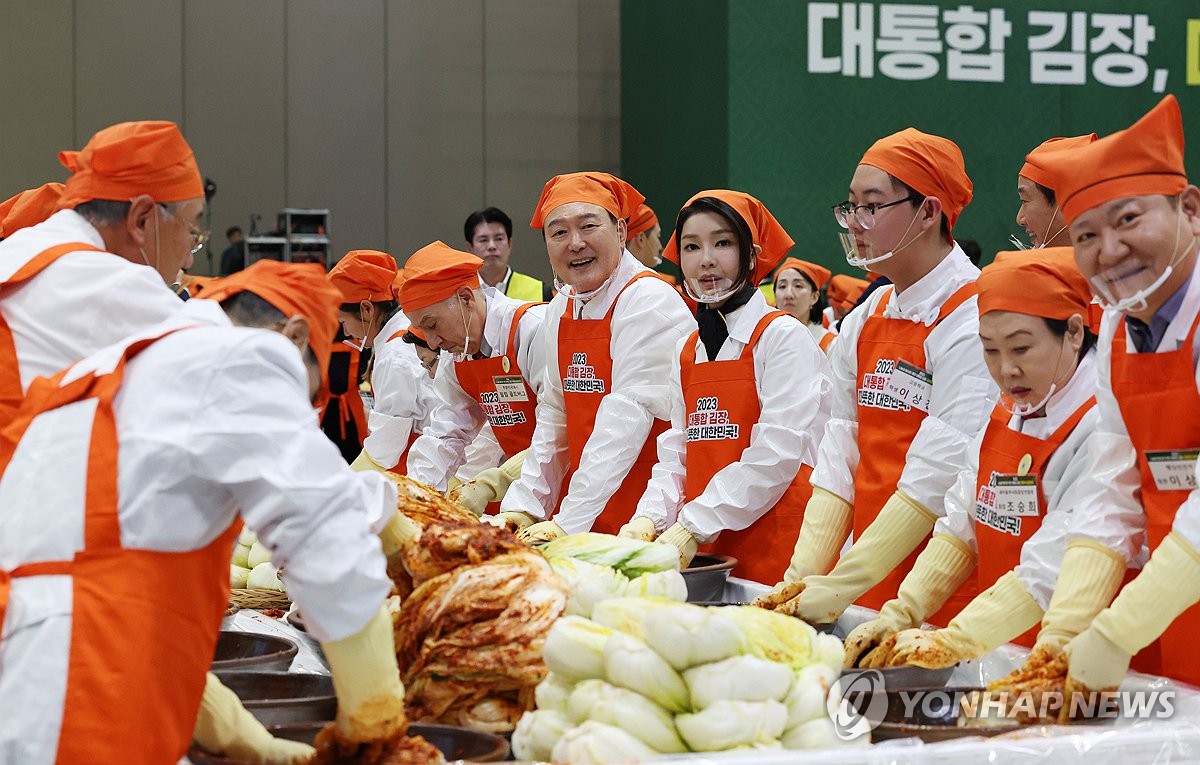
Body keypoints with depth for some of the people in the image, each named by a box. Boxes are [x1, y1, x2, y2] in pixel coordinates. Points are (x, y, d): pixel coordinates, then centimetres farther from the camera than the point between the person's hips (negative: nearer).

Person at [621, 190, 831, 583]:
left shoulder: (783, 337, -6)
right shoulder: (687, 352, 14)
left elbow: (775, 457, -14)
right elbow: (676, 455, 13)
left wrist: (693, 528, -17)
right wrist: (648, 520, -6)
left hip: (775, 550, -5)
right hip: (705, 552, 5)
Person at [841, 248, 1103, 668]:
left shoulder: (1101, 425, -14)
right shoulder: (1005, 416, 12)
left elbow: (1051, 571, -20)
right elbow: (959, 530, 12)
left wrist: (952, 642, -23)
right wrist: (901, 614, -1)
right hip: (1000, 660, 6)